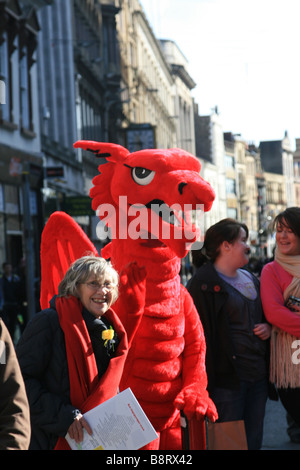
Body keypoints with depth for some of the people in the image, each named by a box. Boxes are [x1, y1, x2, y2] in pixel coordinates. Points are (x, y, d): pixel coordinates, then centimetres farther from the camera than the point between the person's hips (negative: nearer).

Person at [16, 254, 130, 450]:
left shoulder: (111, 332, 8)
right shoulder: (49, 322, -13)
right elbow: (21, 379, -17)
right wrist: (64, 415, -22)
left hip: (91, 439, 6)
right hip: (47, 439, -5)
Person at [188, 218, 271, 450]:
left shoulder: (250, 279, 16)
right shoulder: (203, 283, -9)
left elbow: (268, 313, 30)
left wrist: (268, 327, 5)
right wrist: (203, 383, -19)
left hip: (258, 376, 7)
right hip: (228, 377, -7)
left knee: (254, 440, 12)